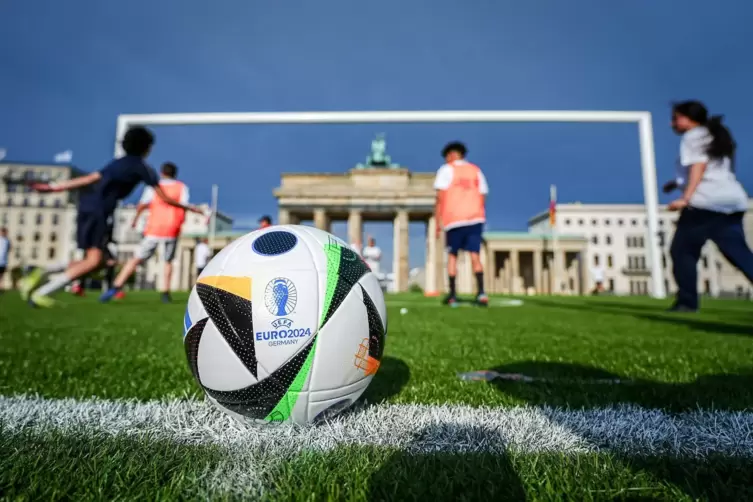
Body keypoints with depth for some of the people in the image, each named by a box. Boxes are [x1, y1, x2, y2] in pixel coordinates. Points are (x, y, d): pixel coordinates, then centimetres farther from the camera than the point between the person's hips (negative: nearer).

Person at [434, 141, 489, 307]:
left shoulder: (447, 170, 4)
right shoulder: (476, 170, 17)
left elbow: (440, 197, -4)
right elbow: (482, 198, 13)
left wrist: (438, 221, -2)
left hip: (454, 218, -3)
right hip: (475, 218, 3)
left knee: (452, 255, 8)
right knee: (475, 255, 1)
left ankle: (452, 295, 9)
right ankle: (481, 292, -12)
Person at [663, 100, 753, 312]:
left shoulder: (693, 136, 4)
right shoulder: (715, 137, 29)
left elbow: (699, 166, -11)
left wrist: (686, 198, -20)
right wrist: (678, 183, 33)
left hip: (705, 202, -8)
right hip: (733, 201, 8)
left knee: (682, 251, 0)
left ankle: (687, 302, 0)